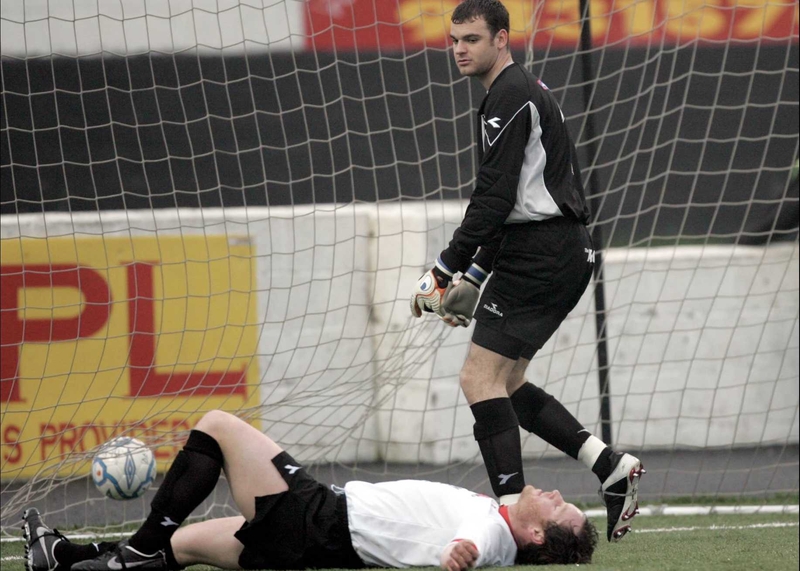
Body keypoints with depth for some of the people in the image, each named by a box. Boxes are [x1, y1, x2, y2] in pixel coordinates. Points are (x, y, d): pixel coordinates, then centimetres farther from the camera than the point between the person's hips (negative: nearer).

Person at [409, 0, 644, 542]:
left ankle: (513, 508, -16)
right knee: (505, 382, 14)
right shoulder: (523, 91, 21)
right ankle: (612, 467, 9)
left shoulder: (510, 97, -12)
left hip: (541, 255, -10)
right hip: (559, 250, 10)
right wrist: (477, 273, 21)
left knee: (479, 377, -12)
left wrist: (446, 269, -15)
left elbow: (494, 199, -18)